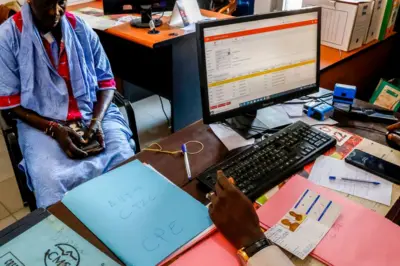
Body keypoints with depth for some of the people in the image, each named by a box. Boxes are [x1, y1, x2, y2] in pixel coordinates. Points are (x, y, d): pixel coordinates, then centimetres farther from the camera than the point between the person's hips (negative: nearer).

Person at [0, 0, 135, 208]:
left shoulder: (81, 28, 1)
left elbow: (106, 81, 6)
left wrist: (97, 120, -12)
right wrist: (54, 129, -17)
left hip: (92, 113, 2)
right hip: (40, 123, -2)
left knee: (126, 163, -23)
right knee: (52, 184, -28)